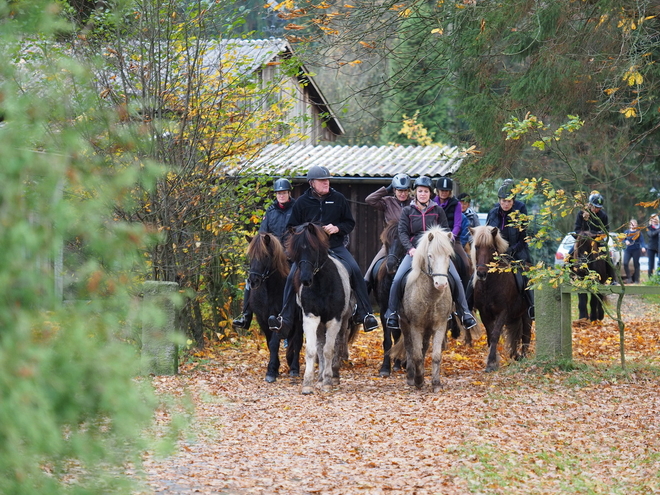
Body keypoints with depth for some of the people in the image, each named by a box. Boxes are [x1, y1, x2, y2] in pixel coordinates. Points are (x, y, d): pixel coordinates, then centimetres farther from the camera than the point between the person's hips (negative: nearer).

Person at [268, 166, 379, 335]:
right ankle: (285, 319, -17)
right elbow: (293, 228, 11)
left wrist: (337, 228, -9)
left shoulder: (338, 199, 7)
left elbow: (350, 223, 11)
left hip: (335, 246, 0)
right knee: (292, 277, -19)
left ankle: (365, 314, -14)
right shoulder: (302, 202, 5)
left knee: (355, 271, -21)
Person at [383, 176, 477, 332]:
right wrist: (410, 248, -15)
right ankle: (392, 313, -4)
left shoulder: (438, 211, 10)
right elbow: (402, 232, 1)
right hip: (415, 251, 0)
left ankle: (465, 313, -4)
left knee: (456, 279, -14)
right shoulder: (407, 211, 8)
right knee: (397, 279, -19)